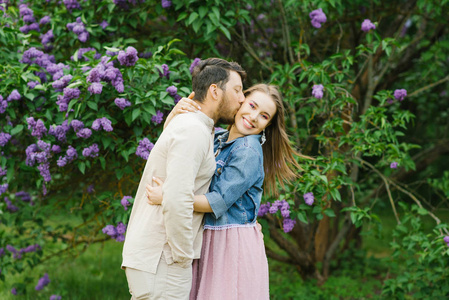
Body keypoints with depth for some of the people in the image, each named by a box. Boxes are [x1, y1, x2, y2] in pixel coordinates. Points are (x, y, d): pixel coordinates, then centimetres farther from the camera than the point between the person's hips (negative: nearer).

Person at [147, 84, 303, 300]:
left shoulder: (249, 152, -12)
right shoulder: (215, 138, 10)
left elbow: (219, 201, -18)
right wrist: (175, 114, -6)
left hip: (234, 242, -7)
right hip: (207, 239, 7)